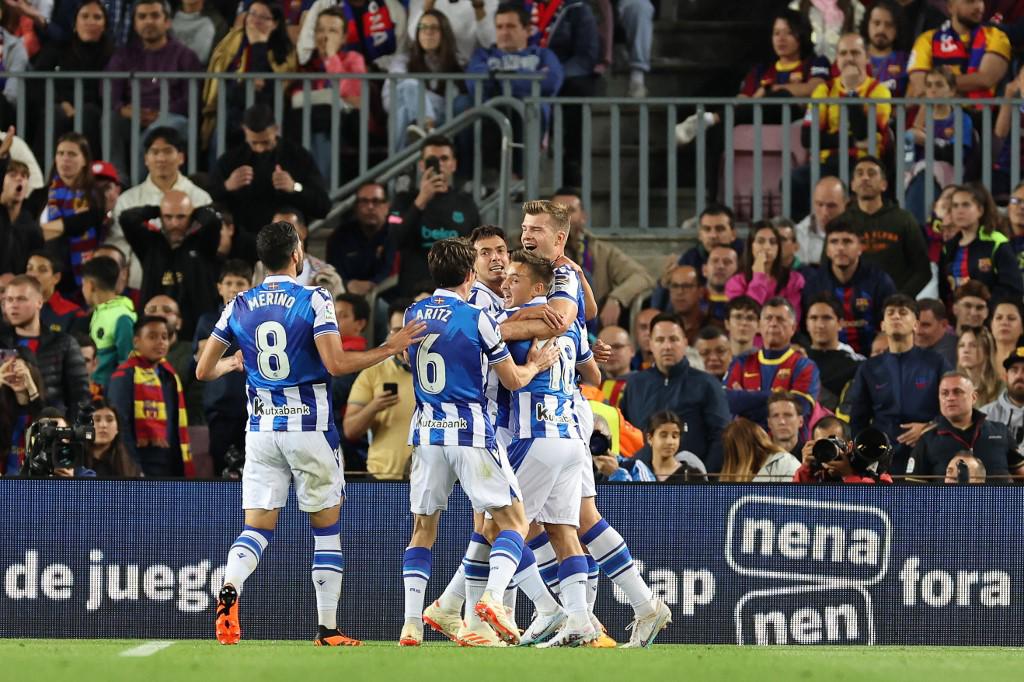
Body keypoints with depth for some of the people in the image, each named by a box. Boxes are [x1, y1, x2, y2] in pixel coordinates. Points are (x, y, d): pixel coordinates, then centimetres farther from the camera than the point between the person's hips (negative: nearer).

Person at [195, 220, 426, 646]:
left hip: (261, 429, 3)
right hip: (310, 427, -3)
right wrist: (389, 349, -6)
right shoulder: (314, 300, -8)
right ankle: (327, 630, 8)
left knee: (257, 527, 2)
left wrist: (231, 364, 30)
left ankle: (229, 591, -29)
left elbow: (203, 371, 7)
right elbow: (336, 364, -17)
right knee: (326, 527, 9)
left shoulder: (239, 306, 5)